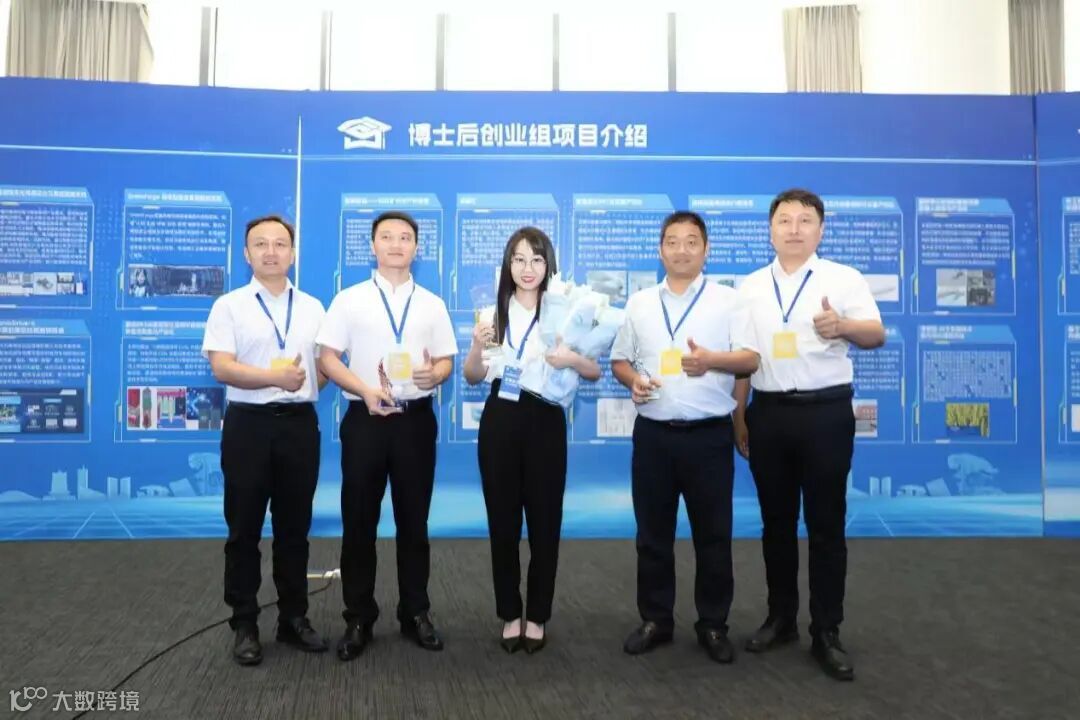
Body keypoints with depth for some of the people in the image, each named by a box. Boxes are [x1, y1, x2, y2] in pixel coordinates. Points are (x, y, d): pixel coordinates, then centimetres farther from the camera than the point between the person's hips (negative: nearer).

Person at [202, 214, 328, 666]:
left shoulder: (313, 308, 11)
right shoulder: (229, 306, 0)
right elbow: (222, 368, -12)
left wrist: (306, 387, -5)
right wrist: (276, 378, -22)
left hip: (300, 423, 3)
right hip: (249, 424, -3)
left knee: (294, 528, 11)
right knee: (244, 530, 5)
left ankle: (294, 618, 23)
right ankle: (245, 626, 17)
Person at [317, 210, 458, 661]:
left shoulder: (432, 304, 9)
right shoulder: (349, 300, 3)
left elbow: (447, 362, 8)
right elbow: (328, 358, -1)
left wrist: (435, 374, -16)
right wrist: (365, 390, -16)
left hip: (416, 419, 2)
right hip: (365, 417, -1)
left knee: (414, 521, 10)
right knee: (359, 522, 6)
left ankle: (415, 614, 24)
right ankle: (358, 619, 20)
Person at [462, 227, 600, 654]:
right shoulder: (493, 313, 7)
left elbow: (595, 373, 2)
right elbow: (473, 377, 9)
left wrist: (572, 359, -18)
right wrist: (477, 346, -11)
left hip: (545, 422, -1)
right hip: (500, 420, 2)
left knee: (545, 521, 4)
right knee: (502, 521, 7)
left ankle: (537, 616, 20)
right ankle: (510, 615, 21)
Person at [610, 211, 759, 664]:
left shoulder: (728, 300, 1)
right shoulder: (639, 303, 11)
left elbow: (754, 358, -4)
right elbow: (620, 359, 15)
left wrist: (712, 360, -22)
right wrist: (633, 380, -7)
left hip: (709, 435, -2)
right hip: (653, 434, 3)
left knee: (712, 535, 7)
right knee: (652, 534, 10)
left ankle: (713, 624, 22)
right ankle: (655, 619, 25)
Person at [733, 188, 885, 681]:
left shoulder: (844, 279, -1)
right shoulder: (750, 287, 8)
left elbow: (876, 334, -12)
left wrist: (843, 327, -34)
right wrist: (739, 418, 9)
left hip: (825, 412, -3)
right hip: (769, 412, 3)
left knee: (826, 525, 4)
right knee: (776, 522, 12)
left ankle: (827, 634, 15)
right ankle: (781, 619, 27)